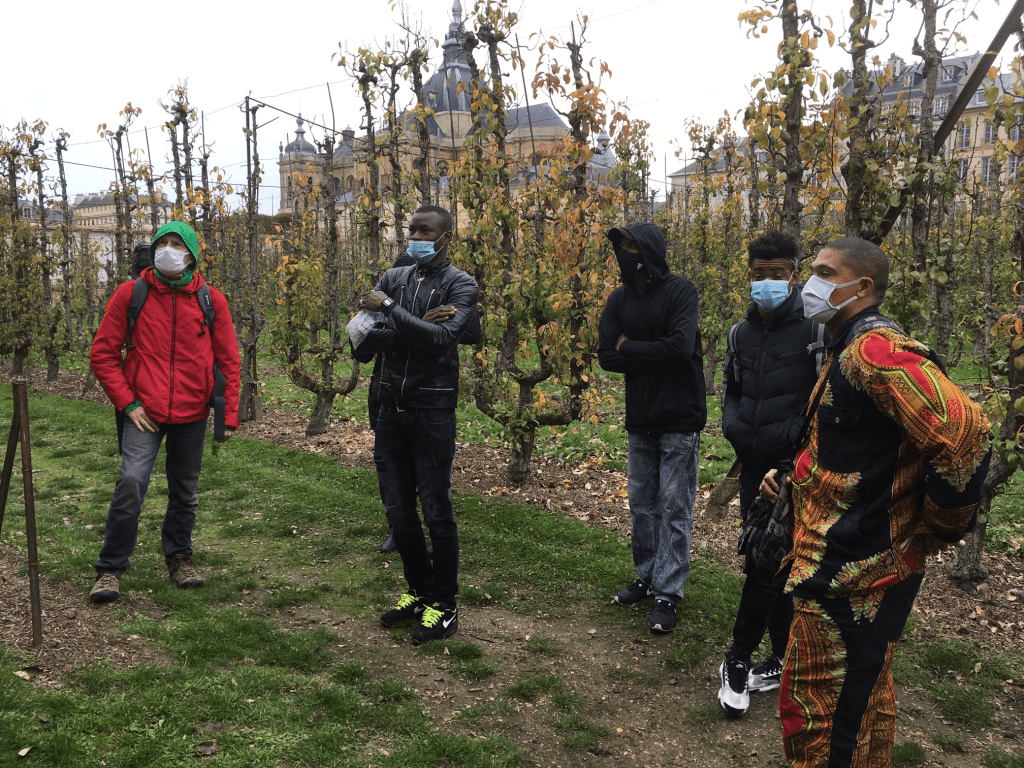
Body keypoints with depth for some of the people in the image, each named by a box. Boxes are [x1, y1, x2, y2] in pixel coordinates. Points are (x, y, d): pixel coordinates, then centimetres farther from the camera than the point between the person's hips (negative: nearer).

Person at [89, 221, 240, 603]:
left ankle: (179, 557, 32)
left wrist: (229, 415, 2)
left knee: (184, 491, 13)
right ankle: (110, 568, 3)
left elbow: (229, 360, 5)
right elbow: (102, 353, 1)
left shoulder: (211, 300, 0)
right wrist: (127, 402, -7)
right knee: (131, 482, -14)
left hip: (192, 415, 2)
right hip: (145, 412, -2)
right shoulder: (130, 294, -2)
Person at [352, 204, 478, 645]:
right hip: (391, 408, 5)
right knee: (397, 509, 11)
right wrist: (418, 325, -15)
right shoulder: (393, 279, 10)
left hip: (432, 410, -5)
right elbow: (363, 343, 0)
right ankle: (419, 591, 30)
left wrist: (389, 309, -17)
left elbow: (442, 337, -21)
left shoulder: (460, 285, -3)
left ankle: (444, 608, 14)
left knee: (436, 509, 0)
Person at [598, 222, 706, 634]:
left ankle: (667, 592, 8)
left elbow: (681, 347, -25)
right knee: (641, 503, 13)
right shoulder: (619, 299, 5)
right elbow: (606, 356, -3)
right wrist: (655, 357, -14)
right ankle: (648, 577, 28)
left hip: (680, 419, -6)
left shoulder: (680, 291, -11)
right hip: (640, 419, 6)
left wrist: (630, 347, -12)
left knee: (674, 507, 0)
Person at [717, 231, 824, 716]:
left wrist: (795, 433, -18)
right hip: (753, 467, 6)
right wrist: (732, 423, 3)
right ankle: (782, 659, 27)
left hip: (793, 470, -6)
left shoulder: (814, 330, -9)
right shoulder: (741, 332, 9)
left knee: (764, 566, -5)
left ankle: (738, 661, 11)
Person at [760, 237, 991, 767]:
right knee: (866, 700, 25)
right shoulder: (847, 351, 13)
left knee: (815, 714, 1)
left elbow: (965, 435, -32)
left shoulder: (876, 350, -22)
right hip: (865, 567, 11)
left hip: (848, 578, -10)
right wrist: (793, 477, 13)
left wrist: (932, 531, -19)